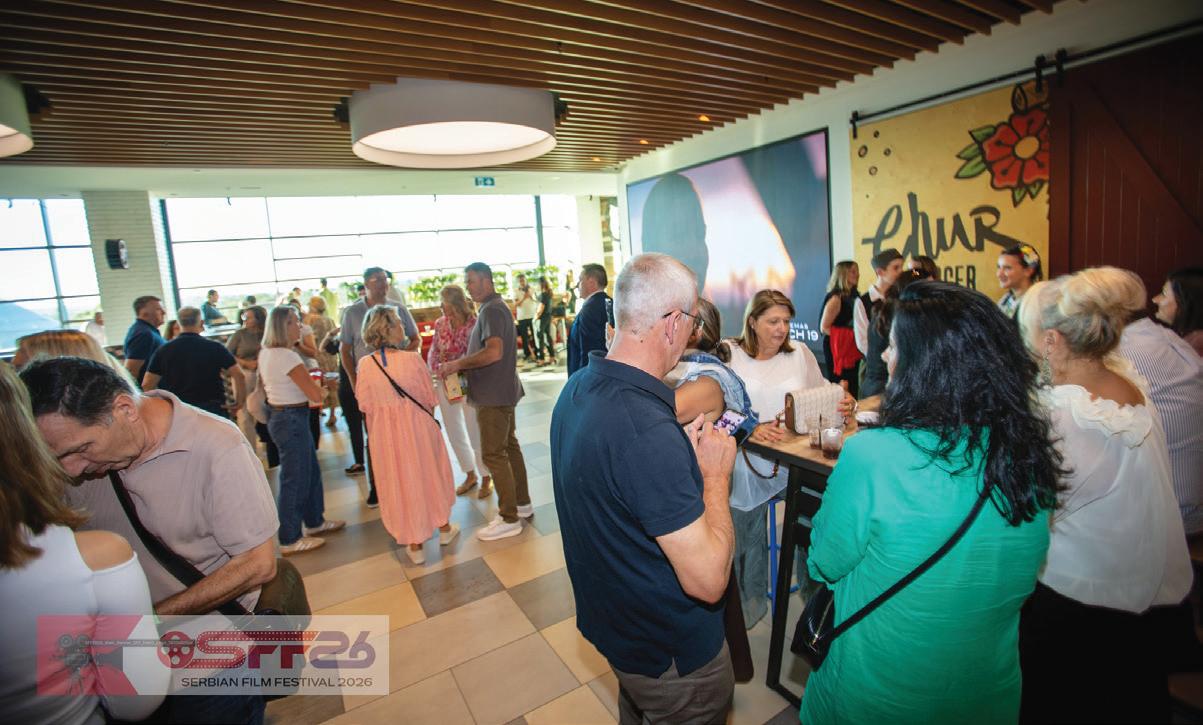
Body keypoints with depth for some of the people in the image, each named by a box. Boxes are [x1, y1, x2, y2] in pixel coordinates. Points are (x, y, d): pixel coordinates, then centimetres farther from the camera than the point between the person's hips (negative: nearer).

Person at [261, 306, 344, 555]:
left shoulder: (266, 353, 7)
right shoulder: (288, 357, -23)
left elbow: (263, 383, 24)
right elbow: (316, 395, -25)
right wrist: (317, 383, -3)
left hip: (278, 415, 10)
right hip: (292, 420, -10)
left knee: (311, 471, 21)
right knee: (295, 478, 3)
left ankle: (314, 522, 36)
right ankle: (290, 540, 16)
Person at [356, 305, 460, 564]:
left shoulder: (365, 364, -11)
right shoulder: (413, 359, -17)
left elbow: (365, 405, -3)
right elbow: (429, 398, -7)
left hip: (386, 430, 1)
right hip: (418, 425, -1)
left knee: (400, 481, 14)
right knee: (430, 474, 19)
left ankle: (414, 545, 26)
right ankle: (443, 527, 38)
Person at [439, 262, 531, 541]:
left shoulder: (492, 310, -17)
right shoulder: (496, 307, 15)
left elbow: (494, 352, -30)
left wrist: (458, 364, -20)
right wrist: (461, 366, 9)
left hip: (493, 395, -10)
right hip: (502, 390, 10)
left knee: (494, 455, -4)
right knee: (509, 447, 17)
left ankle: (509, 519, 5)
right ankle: (522, 503, 29)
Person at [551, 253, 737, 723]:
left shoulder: (577, 389, -7)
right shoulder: (647, 429, -36)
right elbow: (707, 579, -32)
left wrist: (683, 448, 1)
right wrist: (716, 474, -20)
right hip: (673, 654, -7)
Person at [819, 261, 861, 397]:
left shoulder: (853, 296, 11)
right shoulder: (836, 298, -12)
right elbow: (824, 327, -15)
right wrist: (843, 339, -15)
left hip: (851, 350, 8)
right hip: (838, 350, -8)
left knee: (853, 389, 11)